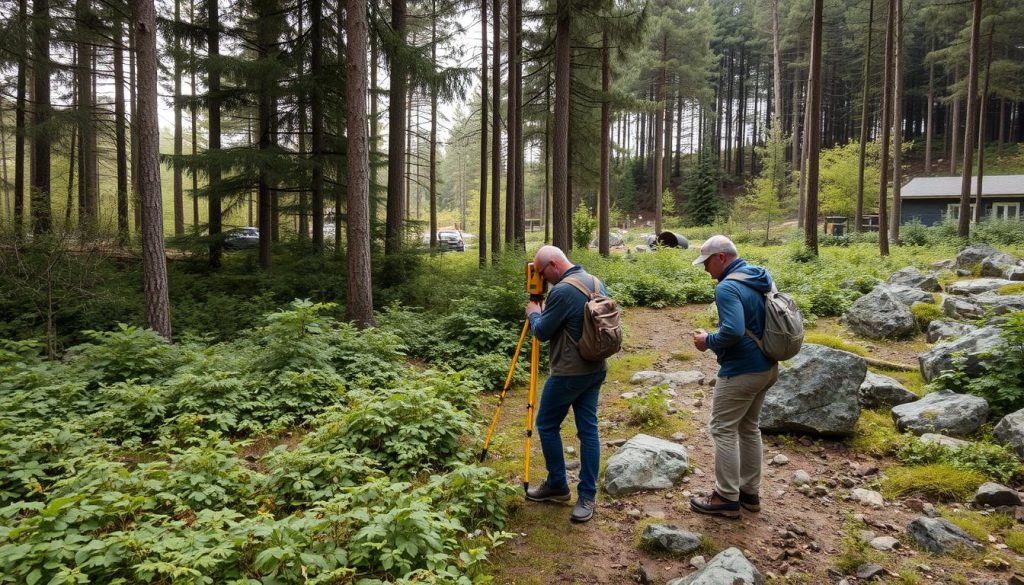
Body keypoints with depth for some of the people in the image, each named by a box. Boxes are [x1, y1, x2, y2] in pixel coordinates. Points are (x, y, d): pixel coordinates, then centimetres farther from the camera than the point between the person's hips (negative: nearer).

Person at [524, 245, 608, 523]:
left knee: (546, 425, 9)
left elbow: (542, 332, -14)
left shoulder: (562, 291, -20)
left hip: (569, 373, -8)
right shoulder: (596, 283, 8)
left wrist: (533, 313, 6)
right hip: (596, 369, 9)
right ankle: (587, 496, 12)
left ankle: (557, 486, 21)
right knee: (588, 429, 9)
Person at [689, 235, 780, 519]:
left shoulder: (728, 287, -22)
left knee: (724, 430, 2)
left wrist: (708, 341, -14)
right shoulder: (762, 278, 8)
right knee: (749, 428, 19)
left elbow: (733, 332, -33)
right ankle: (749, 491, 28)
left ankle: (727, 498, 10)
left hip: (741, 371, -9)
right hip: (766, 367, 10)